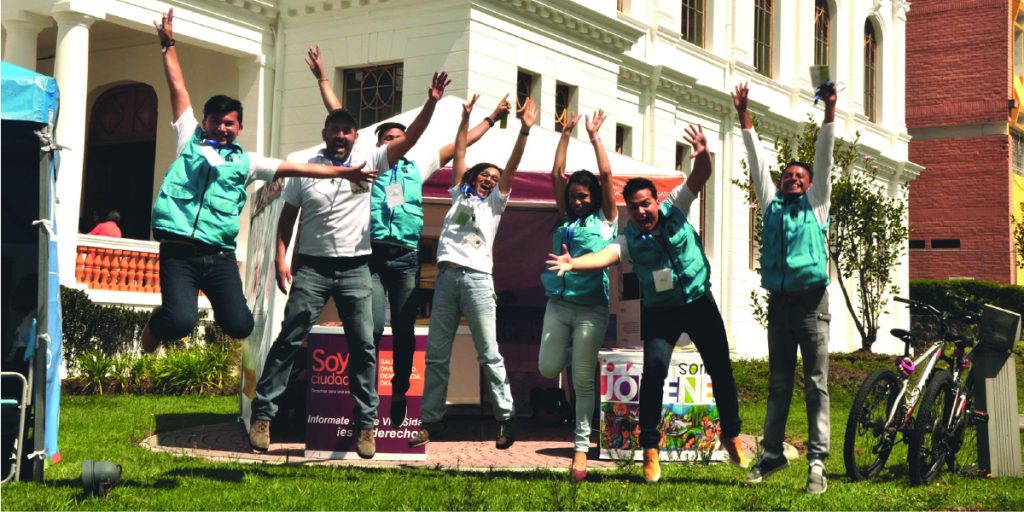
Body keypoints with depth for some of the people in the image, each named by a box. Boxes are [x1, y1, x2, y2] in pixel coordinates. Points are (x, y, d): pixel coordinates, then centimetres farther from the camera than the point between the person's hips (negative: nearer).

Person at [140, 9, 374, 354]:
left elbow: (296, 168, 14)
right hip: (178, 252, -2)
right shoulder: (189, 140, 14)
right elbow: (178, 88, 16)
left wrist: (343, 172, 10)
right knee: (181, 321, -21)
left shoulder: (245, 162, 16)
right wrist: (168, 45, 18)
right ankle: (157, 323, 16)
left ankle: (221, 314, 26)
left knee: (239, 326, -12)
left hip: (219, 255, 2)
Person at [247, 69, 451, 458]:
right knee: (289, 339, -2)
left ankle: (365, 423, 7)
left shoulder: (369, 162, 3)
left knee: (363, 345, 0)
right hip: (311, 266, -1)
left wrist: (431, 103, -14)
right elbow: (287, 218, 7)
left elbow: (408, 140, -3)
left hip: (354, 268, 1)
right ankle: (262, 414, 4)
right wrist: (280, 258, -2)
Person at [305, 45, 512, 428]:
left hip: (406, 257, 2)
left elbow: (458, 145, 24)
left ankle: (400, 396, 11)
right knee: (373, 327, -12)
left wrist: (491, 119, 27)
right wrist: (322, 79, 13)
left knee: (405, 330, 3)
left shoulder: (418, 166, 18)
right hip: (373, 253, -2)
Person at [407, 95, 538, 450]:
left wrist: (524, 131, -6)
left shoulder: (495, 203, 14)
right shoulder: (459, 195, 21)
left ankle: (506, 418, -1)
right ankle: (431, 420, 8)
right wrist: (465, 119, 11)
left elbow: (512, 168, 4)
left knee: (489, 354, -5)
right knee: (436, 355, 3)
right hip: (447, 276, 3)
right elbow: (459, 155, 17)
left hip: (477, 278, -3)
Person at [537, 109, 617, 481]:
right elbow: (556, 174, 13)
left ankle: (582, 447, 4)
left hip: (591, 308, -4)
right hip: (558, 304, 4)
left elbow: (606, 174, -1)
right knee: (548, 369, -2)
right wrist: (566, 134, 13)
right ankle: (574, 353, 32)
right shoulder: (567, 220, 15)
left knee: (583, 380, -3)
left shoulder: (605, 221, 5)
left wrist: (594, 136, 4)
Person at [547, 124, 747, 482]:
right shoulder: (629, 239, -9)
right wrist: (573, 263, -48)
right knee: (653, 370, -17)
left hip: (699, 302, 1)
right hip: (660, 311, -1)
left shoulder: (674, 209, -6)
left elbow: (700, 177, -16)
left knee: (721, 370, 7)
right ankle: (650, 448, -5)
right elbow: (605, 255, -28)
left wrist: (702, 154, -38)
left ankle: (732, 436, 26)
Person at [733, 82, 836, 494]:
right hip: (779, 302, 3)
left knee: (817, 386, -4)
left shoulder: (816, 204, 9)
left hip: (811, 302, -3)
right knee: (778, 385, 10)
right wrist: (744, 118, 12)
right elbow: (757, 161, 15)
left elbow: (824, 159, 1)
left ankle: (817, 463, -5)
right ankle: (772, 454, 17)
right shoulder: (771, 205, 15)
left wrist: (829, 112, -6)